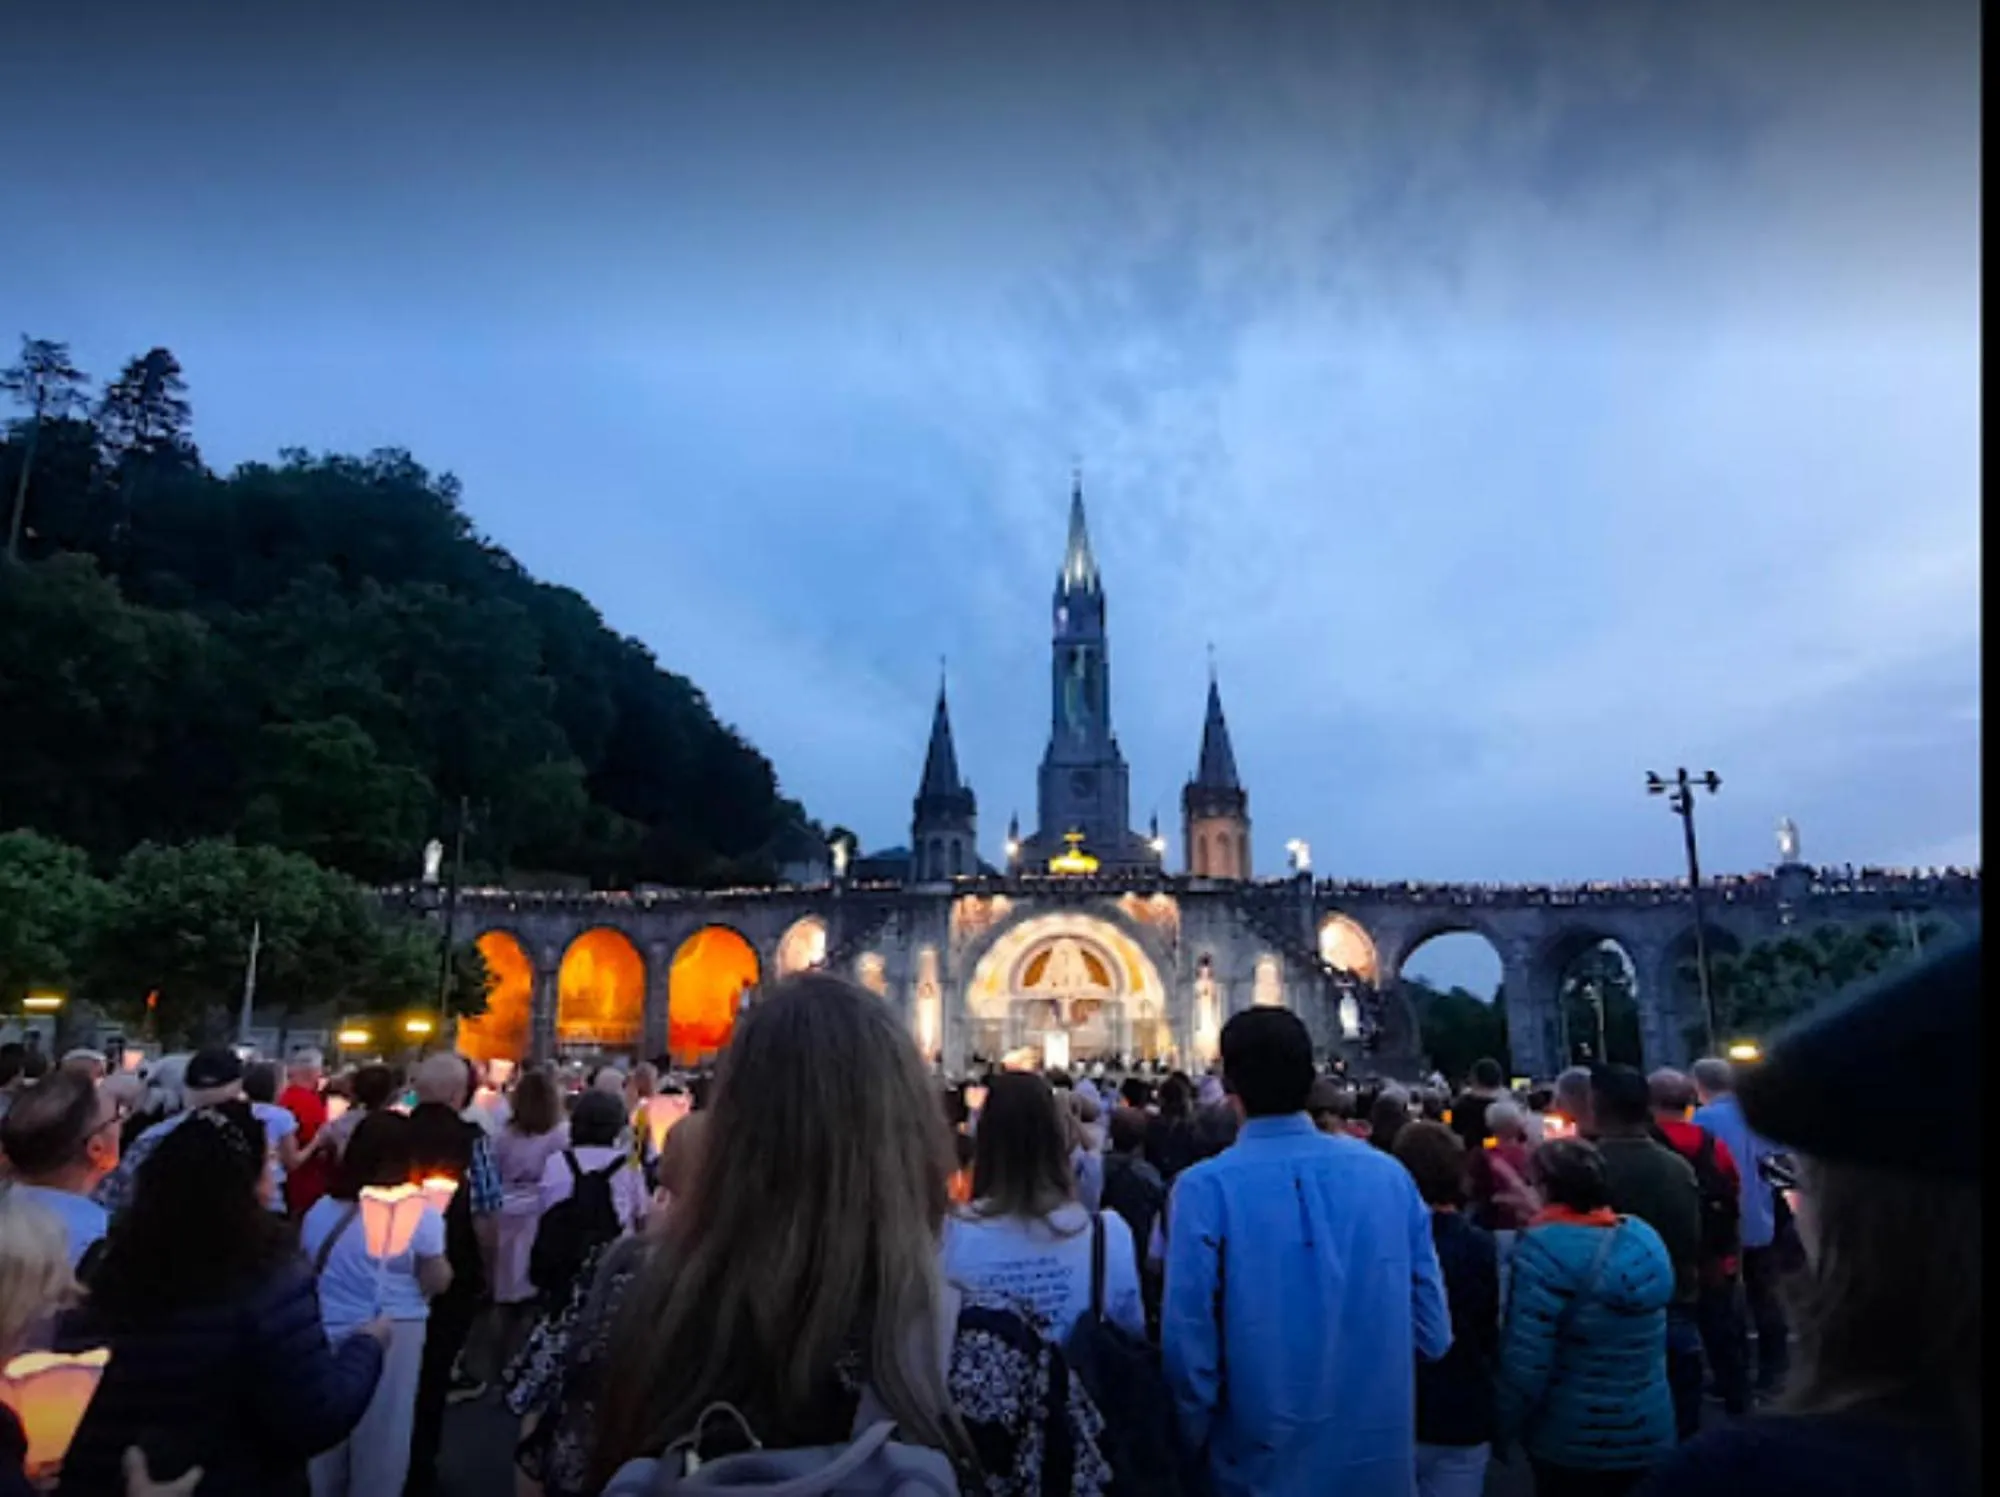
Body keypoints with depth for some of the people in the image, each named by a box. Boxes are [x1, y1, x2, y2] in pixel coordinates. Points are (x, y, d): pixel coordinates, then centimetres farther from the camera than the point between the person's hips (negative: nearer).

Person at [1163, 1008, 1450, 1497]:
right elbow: (1433, 1332, 0)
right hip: (1382, 1458, 3)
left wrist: (1200, 1447, 3)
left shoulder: (1206, 1187, -18)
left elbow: (1190, 1346, -17)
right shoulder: (1389, 1174, -7)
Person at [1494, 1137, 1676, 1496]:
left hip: (1572, 1442, -6)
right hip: (1649, 1435, 6)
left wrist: (1501, 1428, -10)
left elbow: (1525, 1361, -23)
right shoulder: (1646, 1238, -1)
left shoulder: (1546, 1247, -21)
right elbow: (1652, 1345, 13)